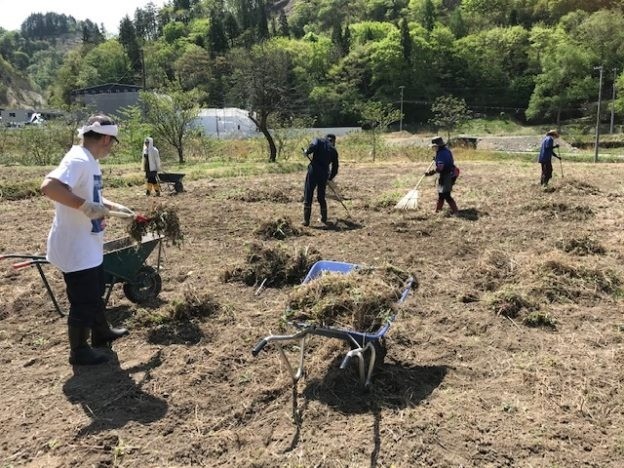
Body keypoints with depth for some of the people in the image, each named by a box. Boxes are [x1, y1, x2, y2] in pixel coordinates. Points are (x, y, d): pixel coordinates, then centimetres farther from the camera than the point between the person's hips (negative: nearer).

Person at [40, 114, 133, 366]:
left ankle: (101, 332, 44)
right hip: (75, 249, -10)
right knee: (83, 302, 5)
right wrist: (86, 206, -37)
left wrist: (116, 207, 17)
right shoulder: (78, 160, -23)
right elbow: (48, 186, -38)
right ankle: (79, 351, 23)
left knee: (96, 292, 25)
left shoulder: (89, 161, 8)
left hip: (89, 246, 10)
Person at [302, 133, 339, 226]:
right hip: (324, 175, 3)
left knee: (308, 196, 2)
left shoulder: (318, 141, 8)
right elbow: (335, 168, 17)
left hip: (313, 171, -3)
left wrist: (307, 152, 2)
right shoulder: (334, 150, 15)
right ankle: (324, 219, 26)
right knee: (321, 197, 19)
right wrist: (330, 178, 30)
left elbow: (313, 146, -17)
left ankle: (306, 220, -1)